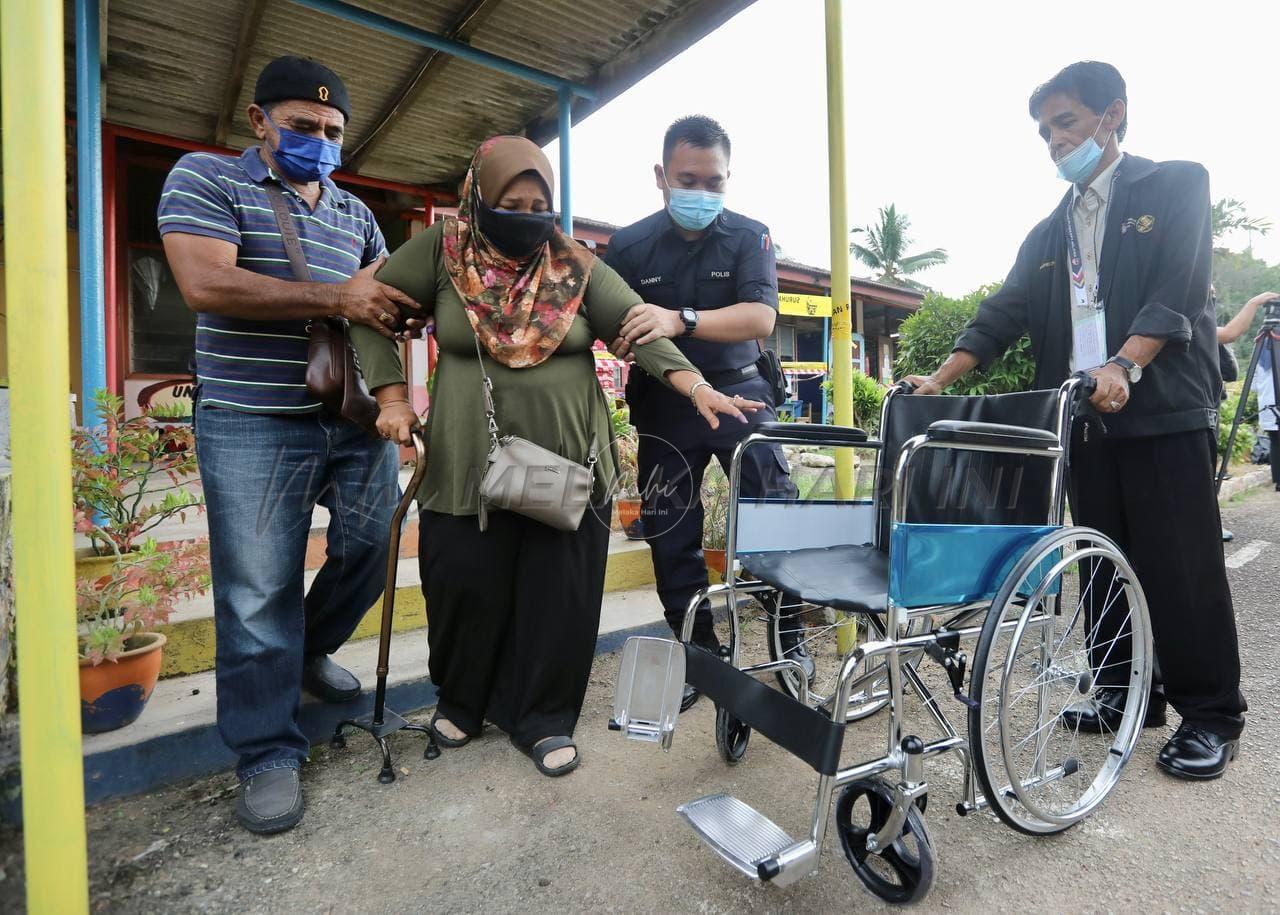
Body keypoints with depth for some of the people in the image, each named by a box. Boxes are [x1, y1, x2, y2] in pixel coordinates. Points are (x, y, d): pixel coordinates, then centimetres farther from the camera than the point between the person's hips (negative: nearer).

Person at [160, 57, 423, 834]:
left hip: (358, 418, 6)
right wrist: (335, 297, -17)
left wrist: (403, 305, -5)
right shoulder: (204, 178, 2)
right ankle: (269, 754, 16)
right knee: (259, 592, 0)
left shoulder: (356, 212, 18)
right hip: (255, 426, -5)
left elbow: (386, 294, 18)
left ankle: (312, 652, 40)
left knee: (368, 550, 11)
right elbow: (207, 283, -14)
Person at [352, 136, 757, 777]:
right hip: (469, 463, 0)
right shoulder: (442, 250, 2)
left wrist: (695, 385, -23)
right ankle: (460, 699, 37)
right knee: (466, 590, 9)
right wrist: (392, 397, -4)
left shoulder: (576, 265, 3)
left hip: (567, 464, 1)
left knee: (557, 596, 5)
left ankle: (543, 719, 27)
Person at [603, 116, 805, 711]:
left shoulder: (748, 236, -2)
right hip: (662, 404, 1)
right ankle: (697, 652, 21)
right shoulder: (629, 245, 1)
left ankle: (790, 640, 19)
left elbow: (761, 317, -18)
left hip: (739, 393, -1)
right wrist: (621, 341, -21)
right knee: (670, 537, 4)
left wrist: (680, 320, -33)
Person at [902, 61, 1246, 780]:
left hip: (1165, 411, -5)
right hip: (1086, 421, 5)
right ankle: (1127, 688, 22)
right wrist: (940, 380, -4)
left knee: (1181, 566, -1)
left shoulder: (1177, 185, 5)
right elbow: (1004, 314, 9)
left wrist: (1124, 365, -26)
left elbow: (1179, 291, -9)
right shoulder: (1050, 233, 19)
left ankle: (1213, 714, 13)